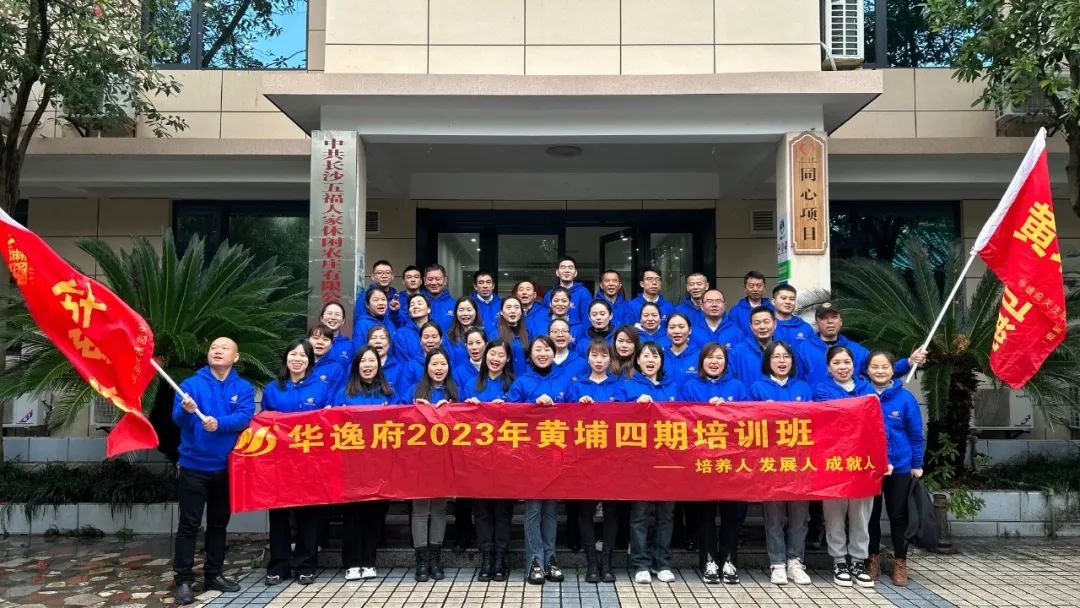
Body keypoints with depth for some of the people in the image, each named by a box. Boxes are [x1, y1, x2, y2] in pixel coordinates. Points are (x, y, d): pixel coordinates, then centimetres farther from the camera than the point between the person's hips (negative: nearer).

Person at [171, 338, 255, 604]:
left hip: (225, 467, 3)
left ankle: (214, 575, 24)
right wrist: (186, 410, -37)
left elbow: (245, 417, -14)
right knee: (189, 524, -2)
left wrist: (219, 423, -31)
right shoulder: (191, 384, -2)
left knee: (219, 523, 13)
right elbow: (177, 419, -15)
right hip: (194, 466, -2)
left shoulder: (244, 388, 2)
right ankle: (184, 580, 5)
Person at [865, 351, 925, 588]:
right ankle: (873, 559, 25)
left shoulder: (905, 397, -5)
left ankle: (900, 562, 21)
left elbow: (916, 434, 0)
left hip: (900, 466, 0)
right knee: (872, 514, 11)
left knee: (898, 515, 9)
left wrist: (917, 464, 2)